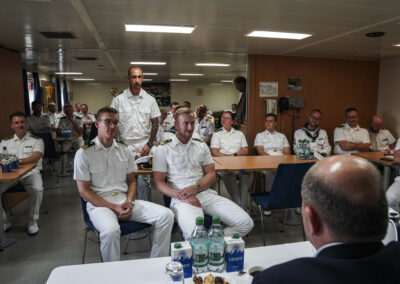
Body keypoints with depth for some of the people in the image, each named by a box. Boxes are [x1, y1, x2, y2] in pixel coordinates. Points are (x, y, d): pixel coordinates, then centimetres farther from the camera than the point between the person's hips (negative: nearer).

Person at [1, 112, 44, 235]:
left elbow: (35, 157, -10)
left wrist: (18, 161, -27)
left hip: (30, 172, -3)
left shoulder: (36, 140, 7)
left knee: (37, 189, -33)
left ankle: (33, 222, -14)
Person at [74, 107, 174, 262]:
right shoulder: (84, 153, -1)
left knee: (166, 215, -14)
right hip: (99, 203, -4)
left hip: (125, 200, 5)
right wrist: (114, 208, -14)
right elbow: (84, 191, -5)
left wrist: (129, 202, -5)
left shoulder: (124, 150, 12)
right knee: (111, 230, -37)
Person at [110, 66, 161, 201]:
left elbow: (155, 123, 9)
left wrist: (149, 145, 0)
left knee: (144, 181, 4)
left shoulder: (150, 100, 6)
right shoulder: (118, 99, 1)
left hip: (144, 147, 1)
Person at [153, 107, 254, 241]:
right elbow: (159, 183, 1)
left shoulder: (201, 145, 18)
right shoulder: (163, 149, 6)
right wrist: (181, 196, -15)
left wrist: (195, 188, -8)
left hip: (206, 193, 5)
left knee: (246, 223, -12)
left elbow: (211, 174, 12)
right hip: (181, 198, -4)